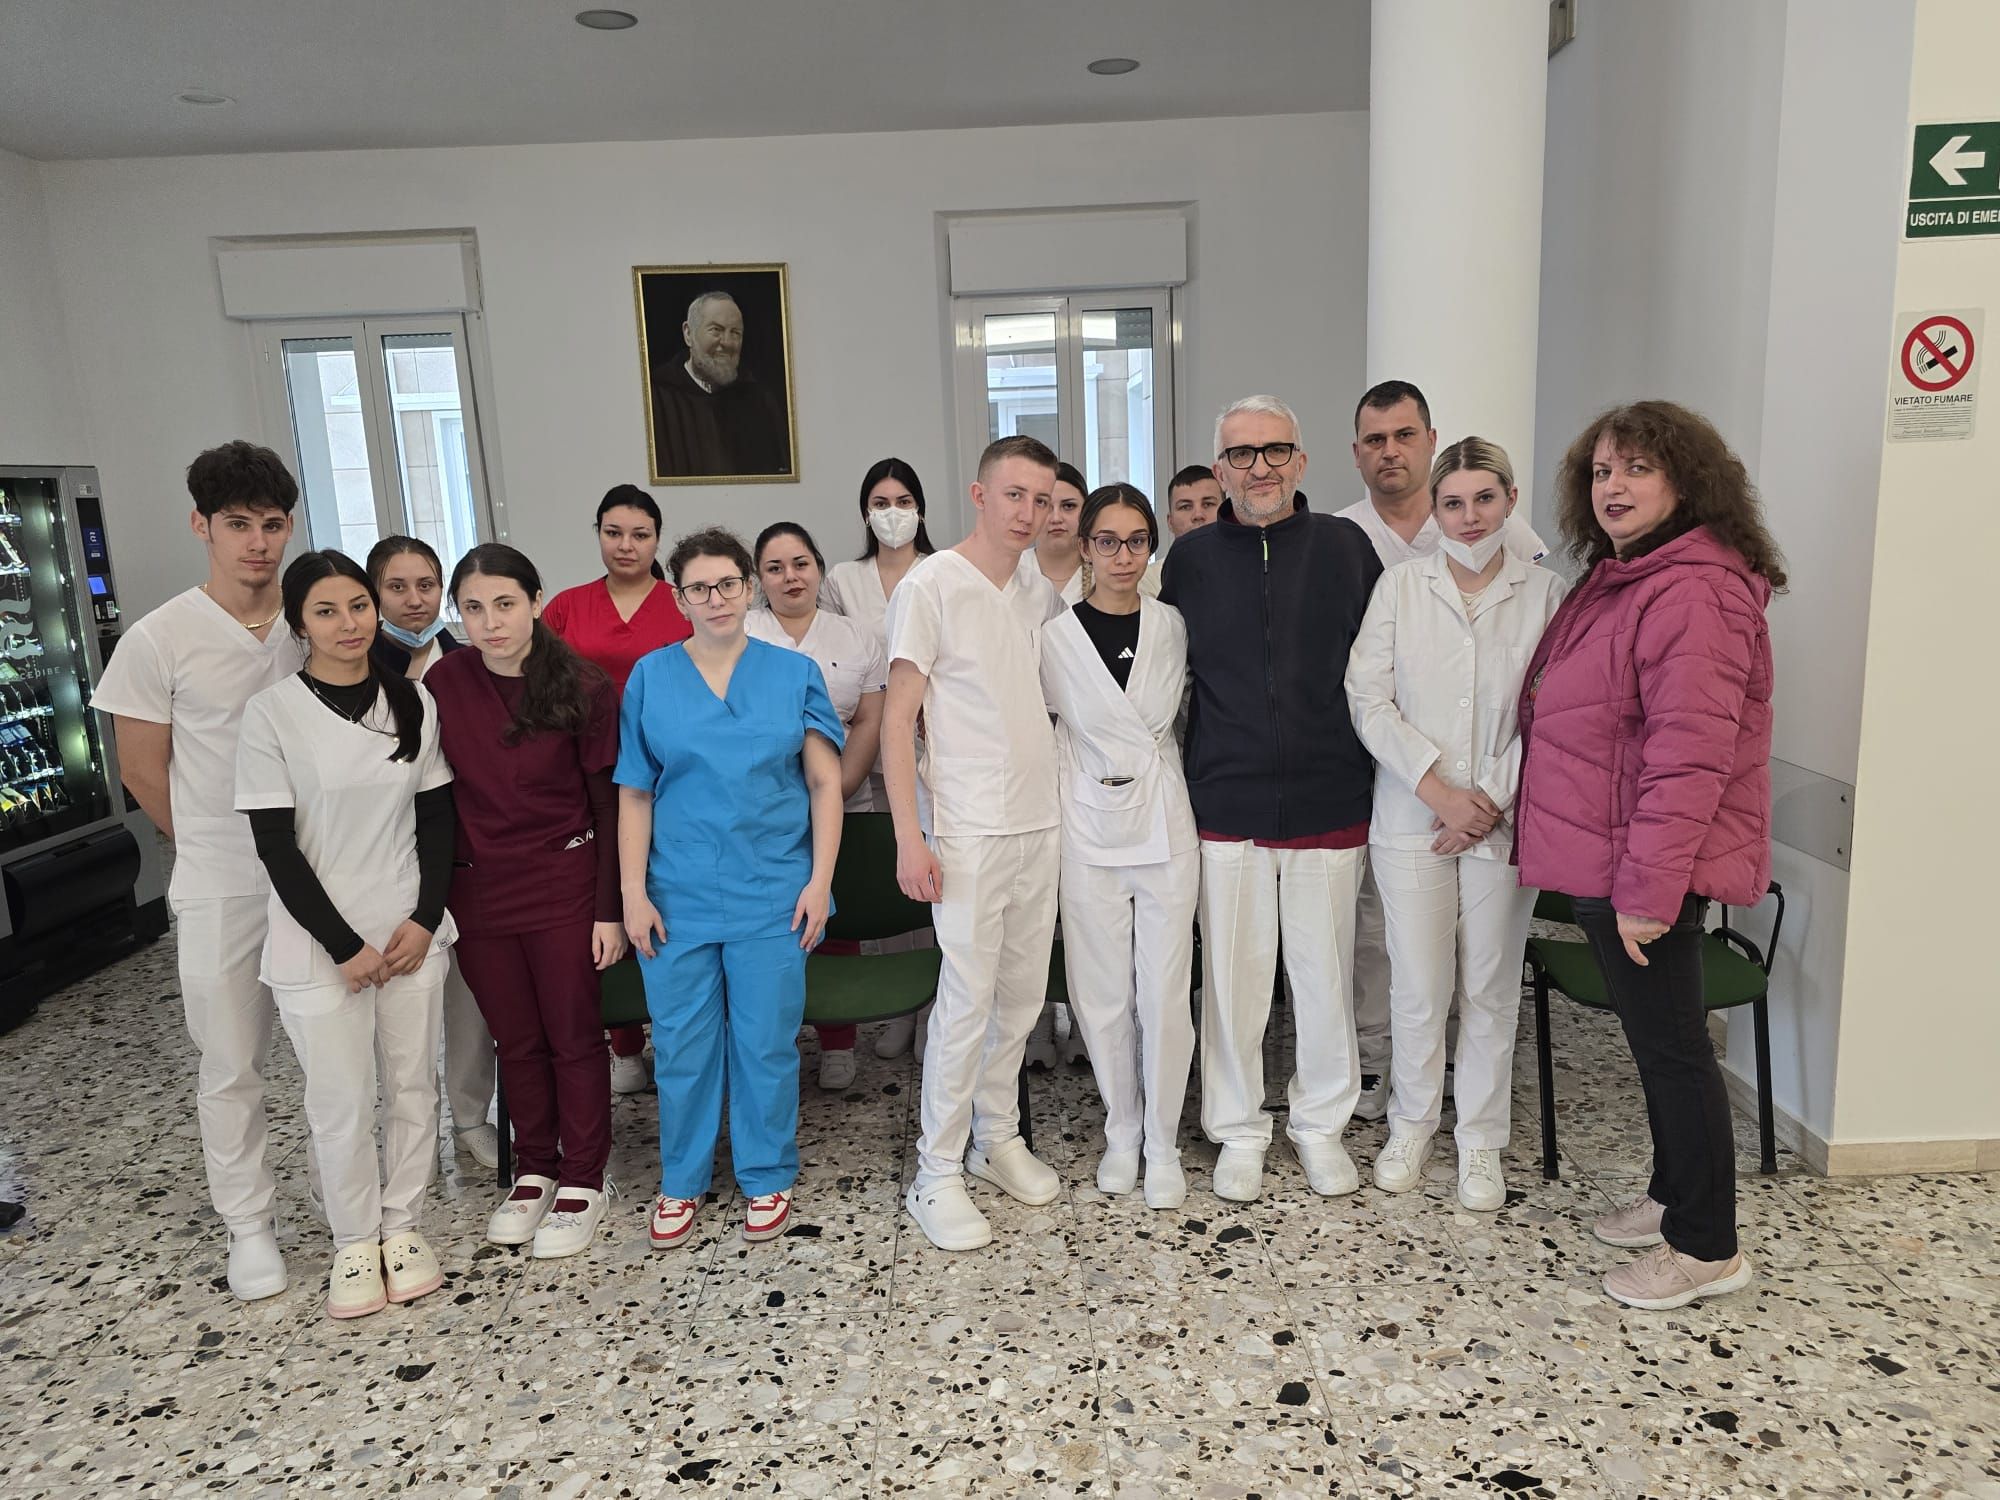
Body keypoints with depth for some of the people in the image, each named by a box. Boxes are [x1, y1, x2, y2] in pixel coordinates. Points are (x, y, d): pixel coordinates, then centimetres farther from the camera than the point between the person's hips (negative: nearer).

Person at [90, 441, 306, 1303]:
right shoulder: (160, 640, -9)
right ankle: (248, 1224, 25)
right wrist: (218, 845, 6)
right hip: (222, 886, -2)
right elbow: (145, 773, -1)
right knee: (231, 1063, 8)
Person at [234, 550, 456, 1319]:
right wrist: (344, 945, -11)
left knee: (412, 1086, 11)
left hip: (411, 932, 3)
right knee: (342, 1100, 5)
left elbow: (437, 821, 6)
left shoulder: (414, 702, 1)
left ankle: (403, 1226, 29)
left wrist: (426, 919, -5)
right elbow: (276, 848, -9)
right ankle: (355, 1242, 26)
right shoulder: (271, 714, -9)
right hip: (320, 945, -3)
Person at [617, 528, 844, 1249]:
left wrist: (820, 879, -6)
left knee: (767, 1042, 7)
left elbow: (825, 783, 1)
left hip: (772, 893, -1)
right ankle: (682, 1182, 29)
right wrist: (633, 892, -1)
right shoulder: (650, 678, 4)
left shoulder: (794, 673, 2)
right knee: (683, 1044, 9)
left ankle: (767, 1178, 27)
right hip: (678, 896, 1)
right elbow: (635, 794, 4)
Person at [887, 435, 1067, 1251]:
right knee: (967, 1000, -4)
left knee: (1022, 996, 13)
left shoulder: (1042, 591, 10)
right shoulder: (929, 586, -8)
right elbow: (897, 721, -10)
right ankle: (936, 1176, 11)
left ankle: (997, 1138, 30)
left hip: (1042, 823, 6)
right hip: (969, 832, -6)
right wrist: (909, 838, -16)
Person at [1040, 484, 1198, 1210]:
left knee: (1164, 994, 2)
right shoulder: (1055, 636, -3)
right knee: (1104, 995, 6)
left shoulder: (1172, 627, 4)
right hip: (1089, 829, -1)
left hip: (1164, 826, 1)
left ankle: (1162, 1143, 19)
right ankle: (1121, 1133, 27)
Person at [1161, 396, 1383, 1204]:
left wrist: (1371, 773, 3)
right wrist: (1179, 778, 5)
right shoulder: (1191, 557, 2)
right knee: (1232, 971, 8)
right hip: (1226, 804, 0)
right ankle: (1239, 1128, 27)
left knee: (1324, 971, 11)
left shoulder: (1345, 547, 0)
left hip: (1329, 801, 0)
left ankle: (1321, 1121, 32)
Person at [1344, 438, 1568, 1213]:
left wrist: (1493, 799, -11)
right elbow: (1369, 699, -4)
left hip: (1504, 821, 0)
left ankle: (1481, 1142, 26)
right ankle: (1412, 1125, 27)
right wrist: (1437, 788, -12)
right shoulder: (1400, 584, 0)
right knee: (1418, 985, 5)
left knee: (1491, 987, 9)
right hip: (1412, 818, 0)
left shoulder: (1547, 592, -1)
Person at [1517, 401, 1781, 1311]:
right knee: (1652, 1033, 20)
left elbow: (1690, 755, -25)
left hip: (1646, 867, -10)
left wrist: (1648, 886, -25)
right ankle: (1672, 1197, 37)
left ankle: (1707, 1248, 18)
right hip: (1601, 857, 10)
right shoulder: (1616, 579, 13)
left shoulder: (1693, 591, -19)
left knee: (1669, 1041, 2)